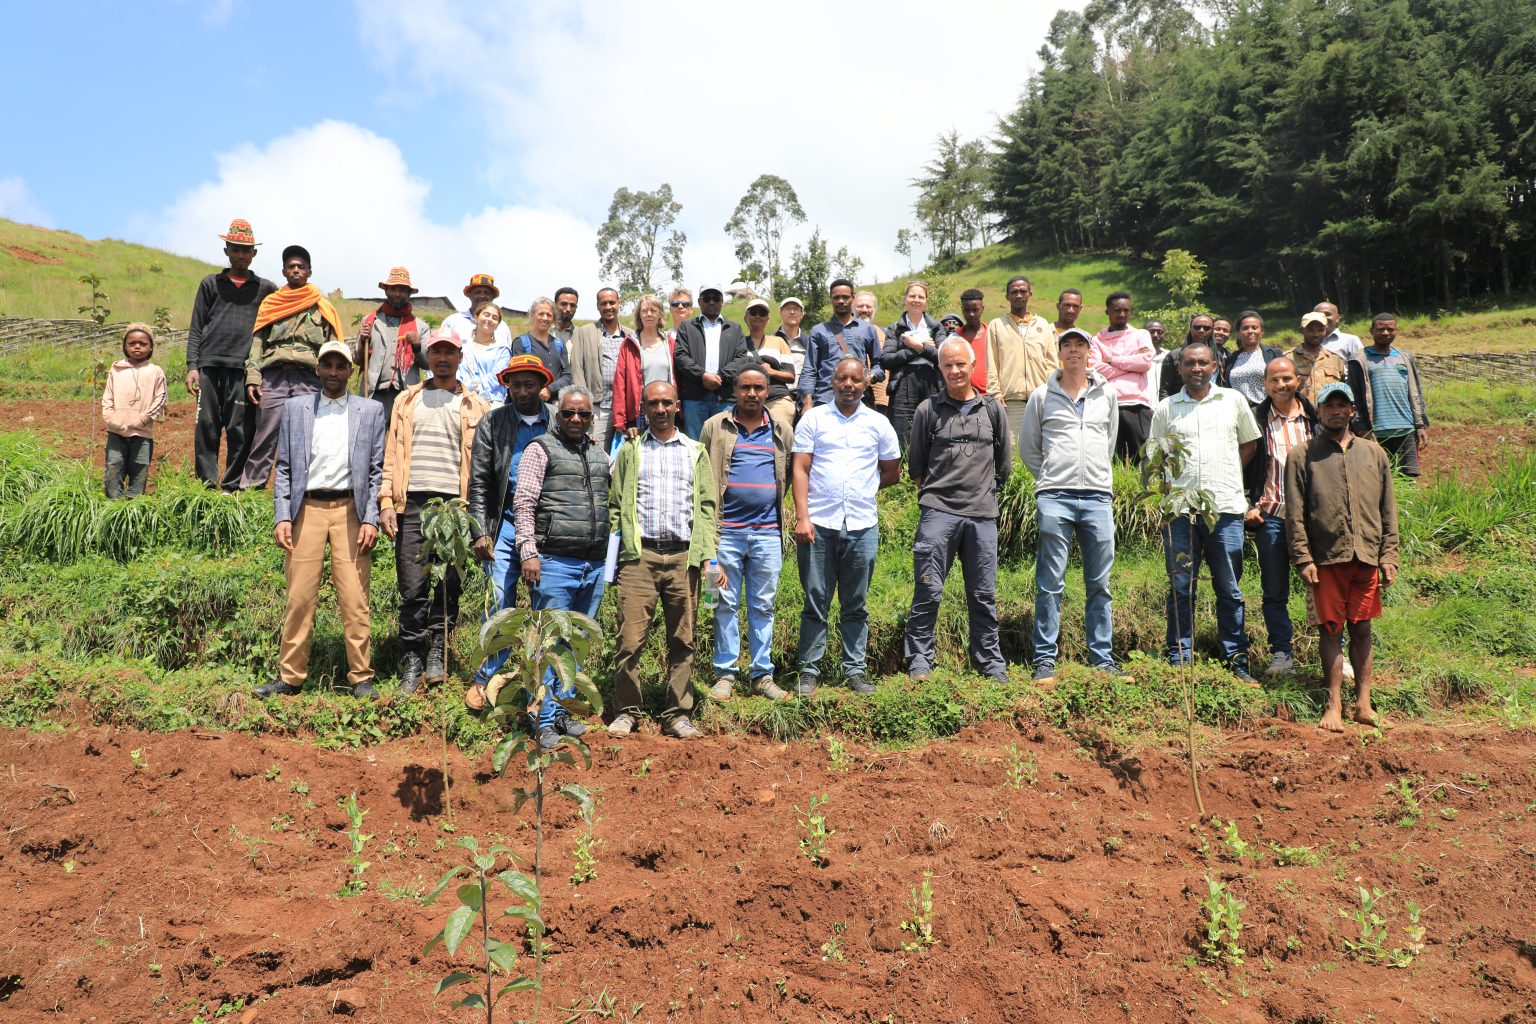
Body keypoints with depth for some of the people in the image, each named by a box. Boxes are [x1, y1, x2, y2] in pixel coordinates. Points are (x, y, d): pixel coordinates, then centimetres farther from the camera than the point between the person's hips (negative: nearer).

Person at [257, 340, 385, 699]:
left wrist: (371, 519, -3)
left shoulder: (371, 411, 10)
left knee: (354, 599, -3)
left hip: (350, 510, -1)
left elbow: (377, 470, 7)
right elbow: (284, 468, 11)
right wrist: (282, 517, 0)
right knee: (299, 598, 0)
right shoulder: (295, 409, 13)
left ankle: (361, 677, 5)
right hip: (306, 509, 1)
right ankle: (290, 677, 9)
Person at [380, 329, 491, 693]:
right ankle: (412, 658, 8)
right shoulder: (408, 401, 17)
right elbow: (392, 453, 13)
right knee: (412, 587, -1)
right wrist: (387, 502, 1)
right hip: (413, 502, 1)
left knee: (448, 583, 1)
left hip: (454, 503, -1)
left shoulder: (474, 406, 12)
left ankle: (438, 649, 16)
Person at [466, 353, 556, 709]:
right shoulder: (492, 423, 6)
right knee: (500, 603, -4)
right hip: (506, 525, 0)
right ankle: (484, 679, 11)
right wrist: (481, 532, -4)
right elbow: (479, 482, 4)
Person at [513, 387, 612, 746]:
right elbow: (523, 503, -5)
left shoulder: (601, 456, 17)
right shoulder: (541, 449, 1)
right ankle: (545, 720, 3)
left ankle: (565, 710, 21)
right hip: (555, 561, -6)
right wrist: (528, 552, -13)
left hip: (594, 564, 6)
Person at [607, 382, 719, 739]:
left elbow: (707, 507, 11)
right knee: (630, 639, -6)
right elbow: (615, 506, 11)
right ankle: (627, 711, 8)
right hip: (638, 554, -1)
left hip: (684, 556, 1)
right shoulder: (630, 451, 15)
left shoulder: (696, 453, 16)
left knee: (682, 640, 4)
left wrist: (710, 557, 0)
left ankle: (677, 715, 12)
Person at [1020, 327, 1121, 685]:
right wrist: (1049, 479, 5)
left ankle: (1102, 659, 14)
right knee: (1050, 584, -2)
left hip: (1098, 498, 2)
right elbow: (1027, 447, 12)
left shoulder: (1107, 395, 12)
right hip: (1054, 498, -2)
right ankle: (1045, 660, 3)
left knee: (1099, 584, 6)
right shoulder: (1042, 396, 6)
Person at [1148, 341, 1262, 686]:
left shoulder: (1233, 401, 8)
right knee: (1180, 589, 4)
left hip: (1226, 507, 0)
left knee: (1230, 590, 5)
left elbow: (1249, 444, 17)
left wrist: (1226, 477, 7)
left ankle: (1236, 663, 11)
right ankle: (1180, 661, 11)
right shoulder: (1166, 408, 8)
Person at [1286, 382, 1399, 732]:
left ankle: (1363, 703, 15)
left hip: (1366, 558, 2)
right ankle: (1334, 705, 6)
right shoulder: (1302, 457, 4)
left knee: (1361, 629, 8)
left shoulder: (1374, 453, 13)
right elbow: (1295, 514, -1)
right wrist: (1303, 558, -9)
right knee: (1331, 630, 1)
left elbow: (1388, 509, 13)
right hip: (1326, 558, -2)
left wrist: (1389, 555, 5)